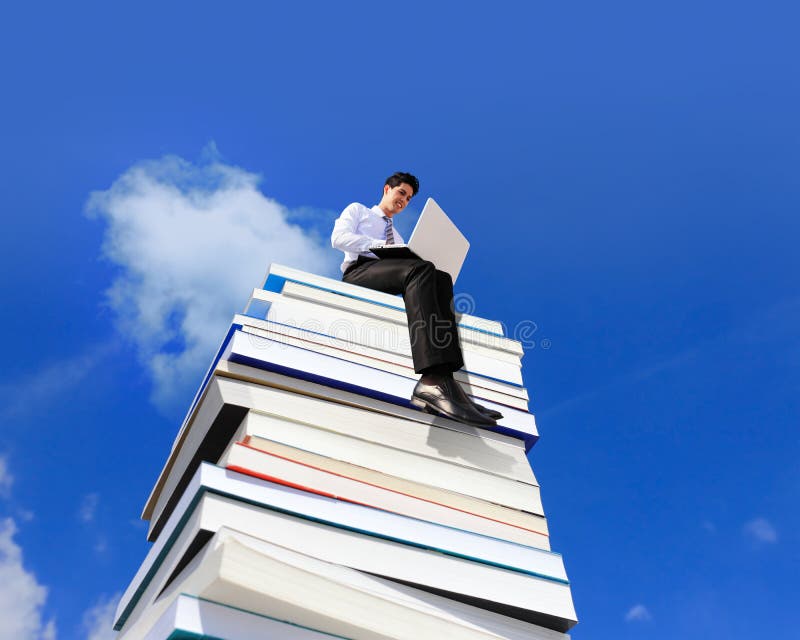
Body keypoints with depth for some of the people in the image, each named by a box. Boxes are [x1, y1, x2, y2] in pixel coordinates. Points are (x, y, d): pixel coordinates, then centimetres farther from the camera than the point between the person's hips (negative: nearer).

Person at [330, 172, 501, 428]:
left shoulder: (398, 236, 40)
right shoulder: (357, 210, 24)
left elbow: (407, 263, 25)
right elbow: (339, 238, 2)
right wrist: (381, 245, -10)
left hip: (389, 280, 6)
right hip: (359, 271, -5)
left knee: (443, 278, -27)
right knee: (421, 268, -35)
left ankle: (439, 379, -47)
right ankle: (434, 381, -54)